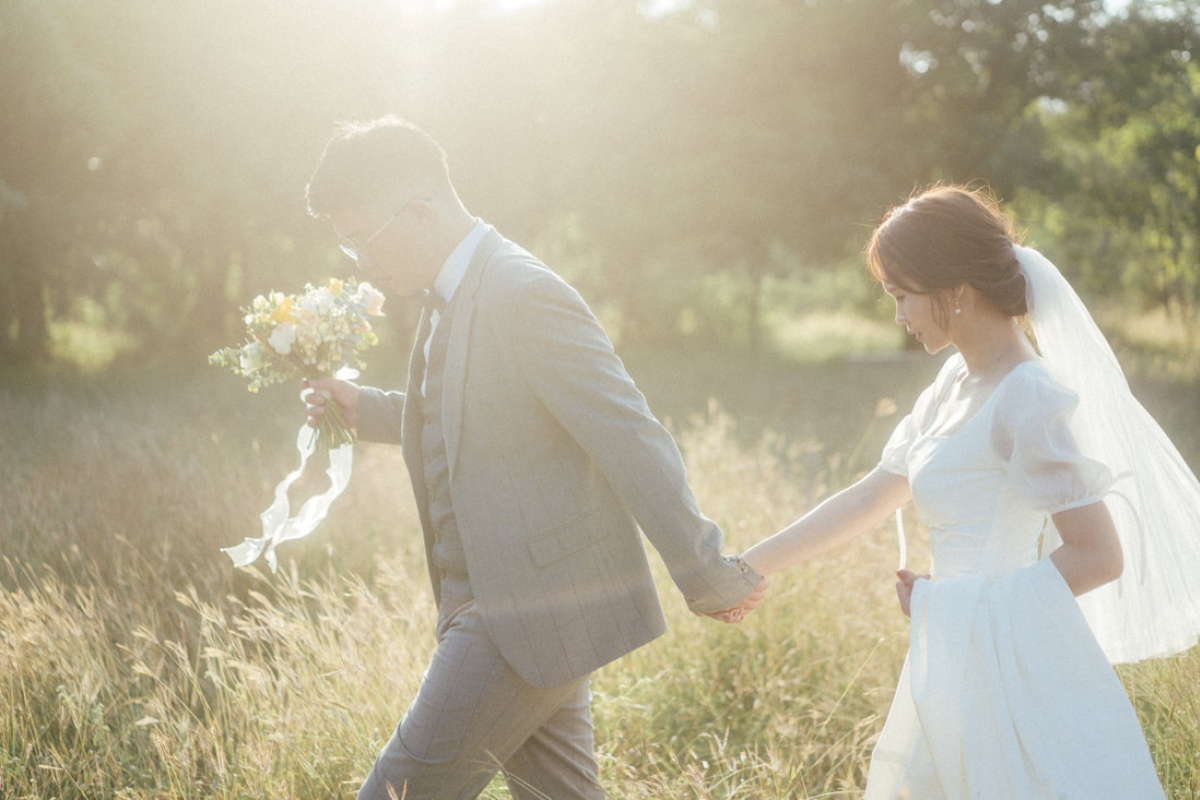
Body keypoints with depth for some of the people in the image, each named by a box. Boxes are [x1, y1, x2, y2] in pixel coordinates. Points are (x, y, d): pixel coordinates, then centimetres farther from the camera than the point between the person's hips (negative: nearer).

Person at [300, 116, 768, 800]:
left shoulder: (524, 295, -18)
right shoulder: (452, 297, 13)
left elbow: (633, 441, -20)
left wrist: (706, 577, -18)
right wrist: (365, 409, 15)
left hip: (538, 609, -10)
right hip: (505, 602, 10)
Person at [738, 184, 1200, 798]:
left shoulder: (1028, 397, -16)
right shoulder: (956, 381, 10)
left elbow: (1099, 555, -16)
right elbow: (869, 498, 15)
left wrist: (959, 601, -9)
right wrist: (750, 567, 15)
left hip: (1010, 653, -8)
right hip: (958, 661, 8)